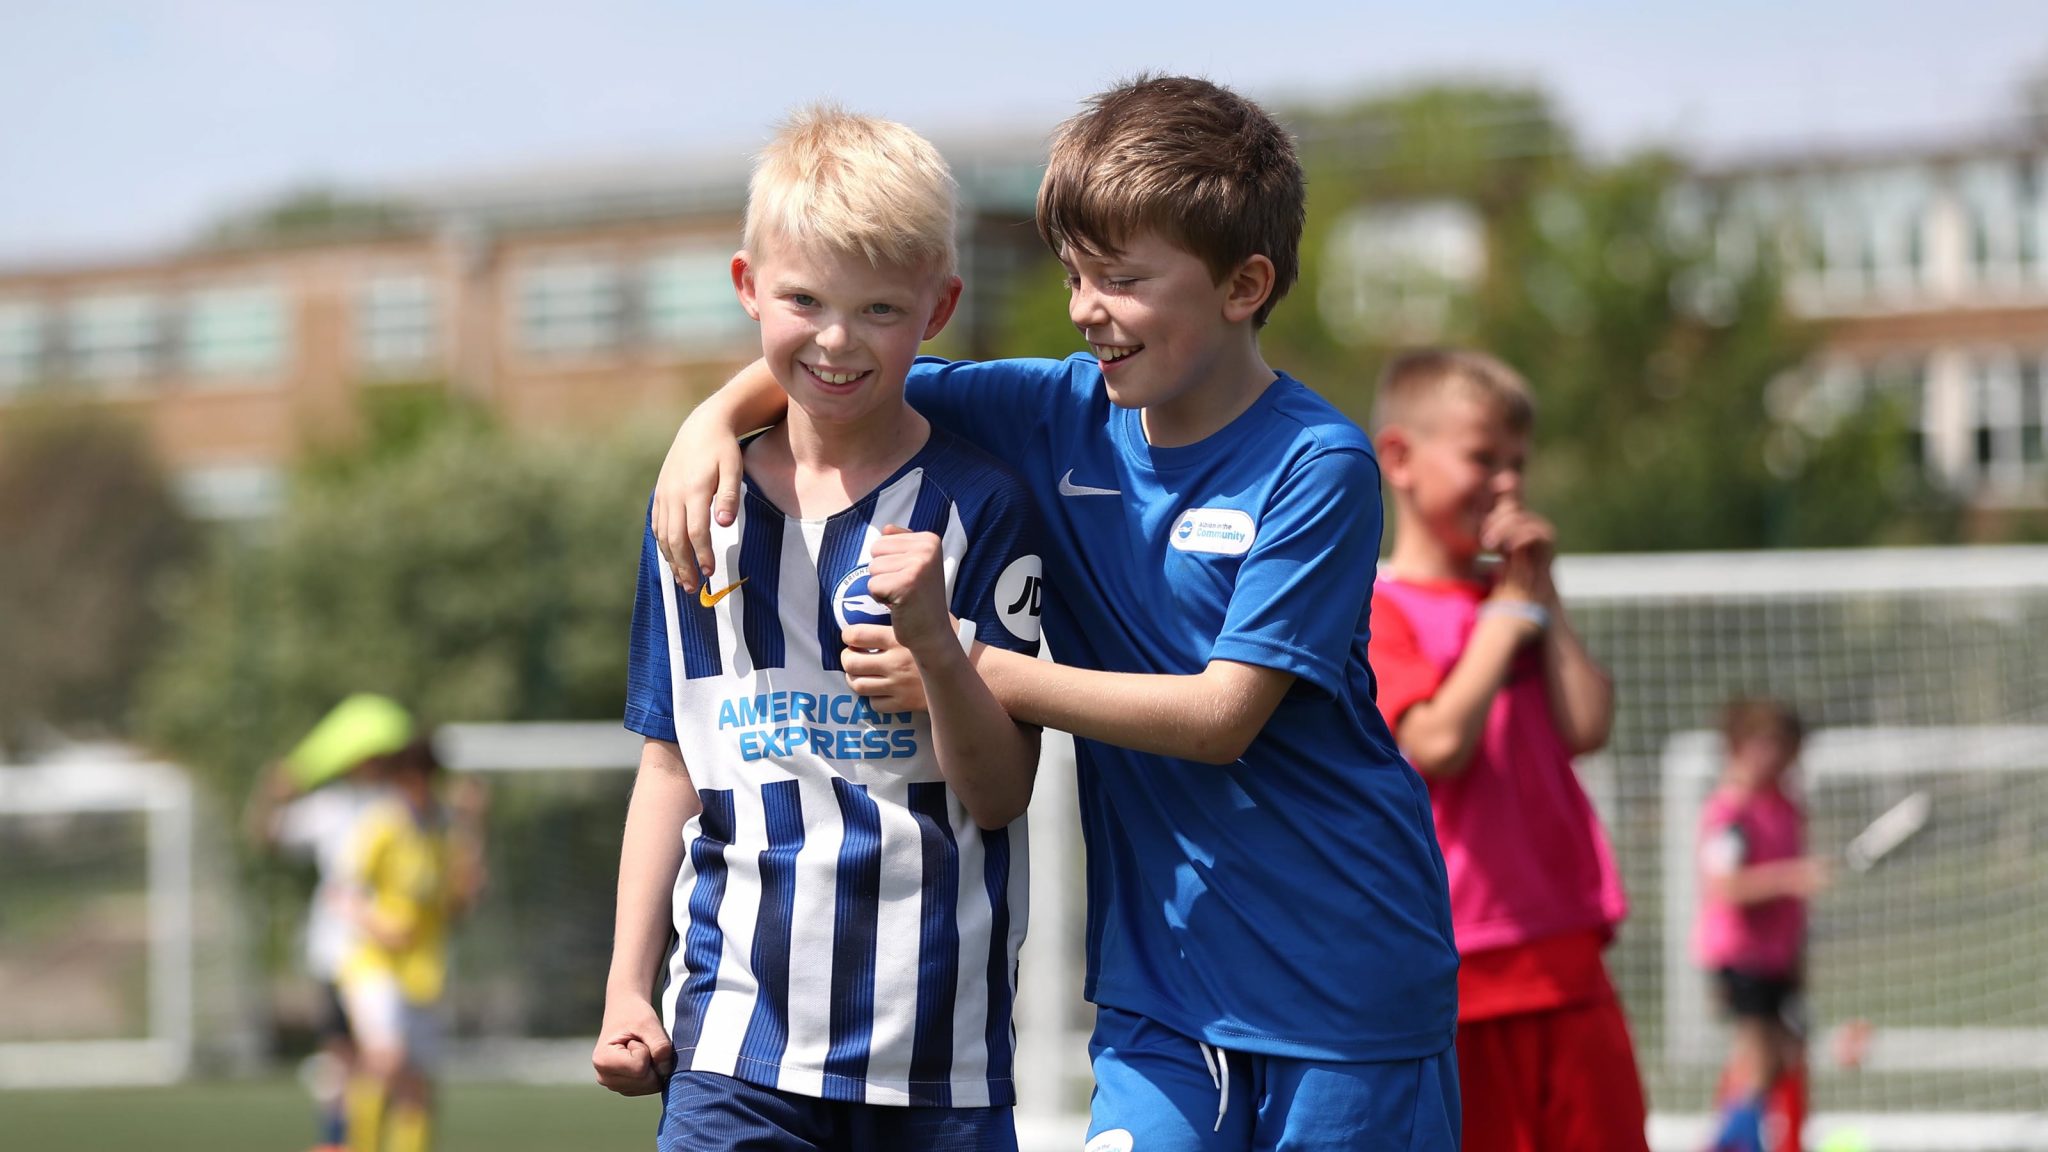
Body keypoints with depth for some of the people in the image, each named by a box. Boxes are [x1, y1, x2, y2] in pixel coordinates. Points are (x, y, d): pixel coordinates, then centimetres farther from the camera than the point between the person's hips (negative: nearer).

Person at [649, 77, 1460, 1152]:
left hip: (1343, 975, -4)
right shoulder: (1064, 415, 3)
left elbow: (1221, 717, -18)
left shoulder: (1315, 468, -13)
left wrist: (971, 671, -17)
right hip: (1162, 975, 4)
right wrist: (715, 417, -8)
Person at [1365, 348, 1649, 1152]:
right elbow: (1438, 742, -21)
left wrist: (1541, 595, 0)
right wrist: (1508, 610, -10)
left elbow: (1586, 728, 2)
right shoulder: (1378, 613, -6)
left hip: (1564, 959, 6)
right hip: (1450, 971, -6)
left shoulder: (1515, 598, 15)